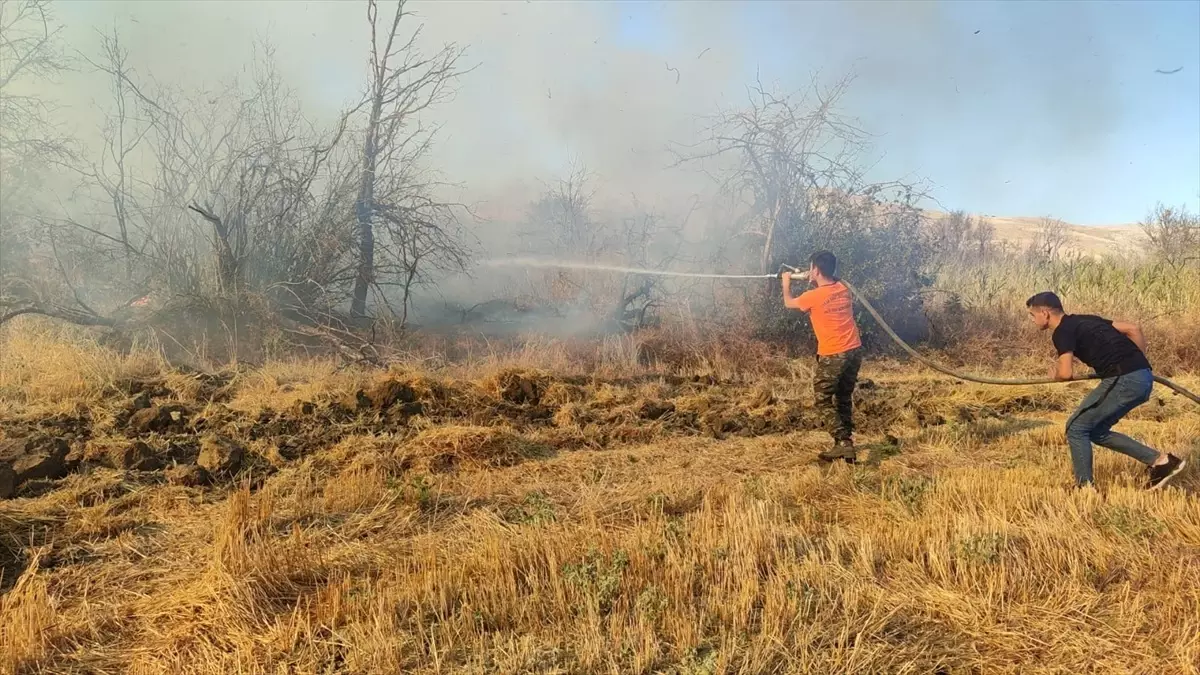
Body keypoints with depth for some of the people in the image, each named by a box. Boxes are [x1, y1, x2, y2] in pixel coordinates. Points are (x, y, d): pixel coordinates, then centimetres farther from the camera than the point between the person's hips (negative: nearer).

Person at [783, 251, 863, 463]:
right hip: (854, 351, 7)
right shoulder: (843, 289, 5)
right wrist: (811, 280, 29)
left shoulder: (813, 297, -12)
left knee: (824, 401, 4)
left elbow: (788, 303, 9)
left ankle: (843, 443, -8)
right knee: (844, 400, 17)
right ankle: (846, 444, 19)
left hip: (832, 356, -6)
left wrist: (787, 282, 26)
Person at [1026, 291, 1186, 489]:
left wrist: (1055, 374, 4)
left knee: (1076, 428, 2)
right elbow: (1134, 329, 21)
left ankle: (1085, 488, 8)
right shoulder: (1083, 321, 20)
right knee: (1096, 431, 18)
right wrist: (1139, 362, 23)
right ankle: (1160, 460, 17)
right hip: (1142, 378, 9)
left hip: (1125, 380, -9)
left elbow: (1066, 373, -19)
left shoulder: (1062, 332, -7)